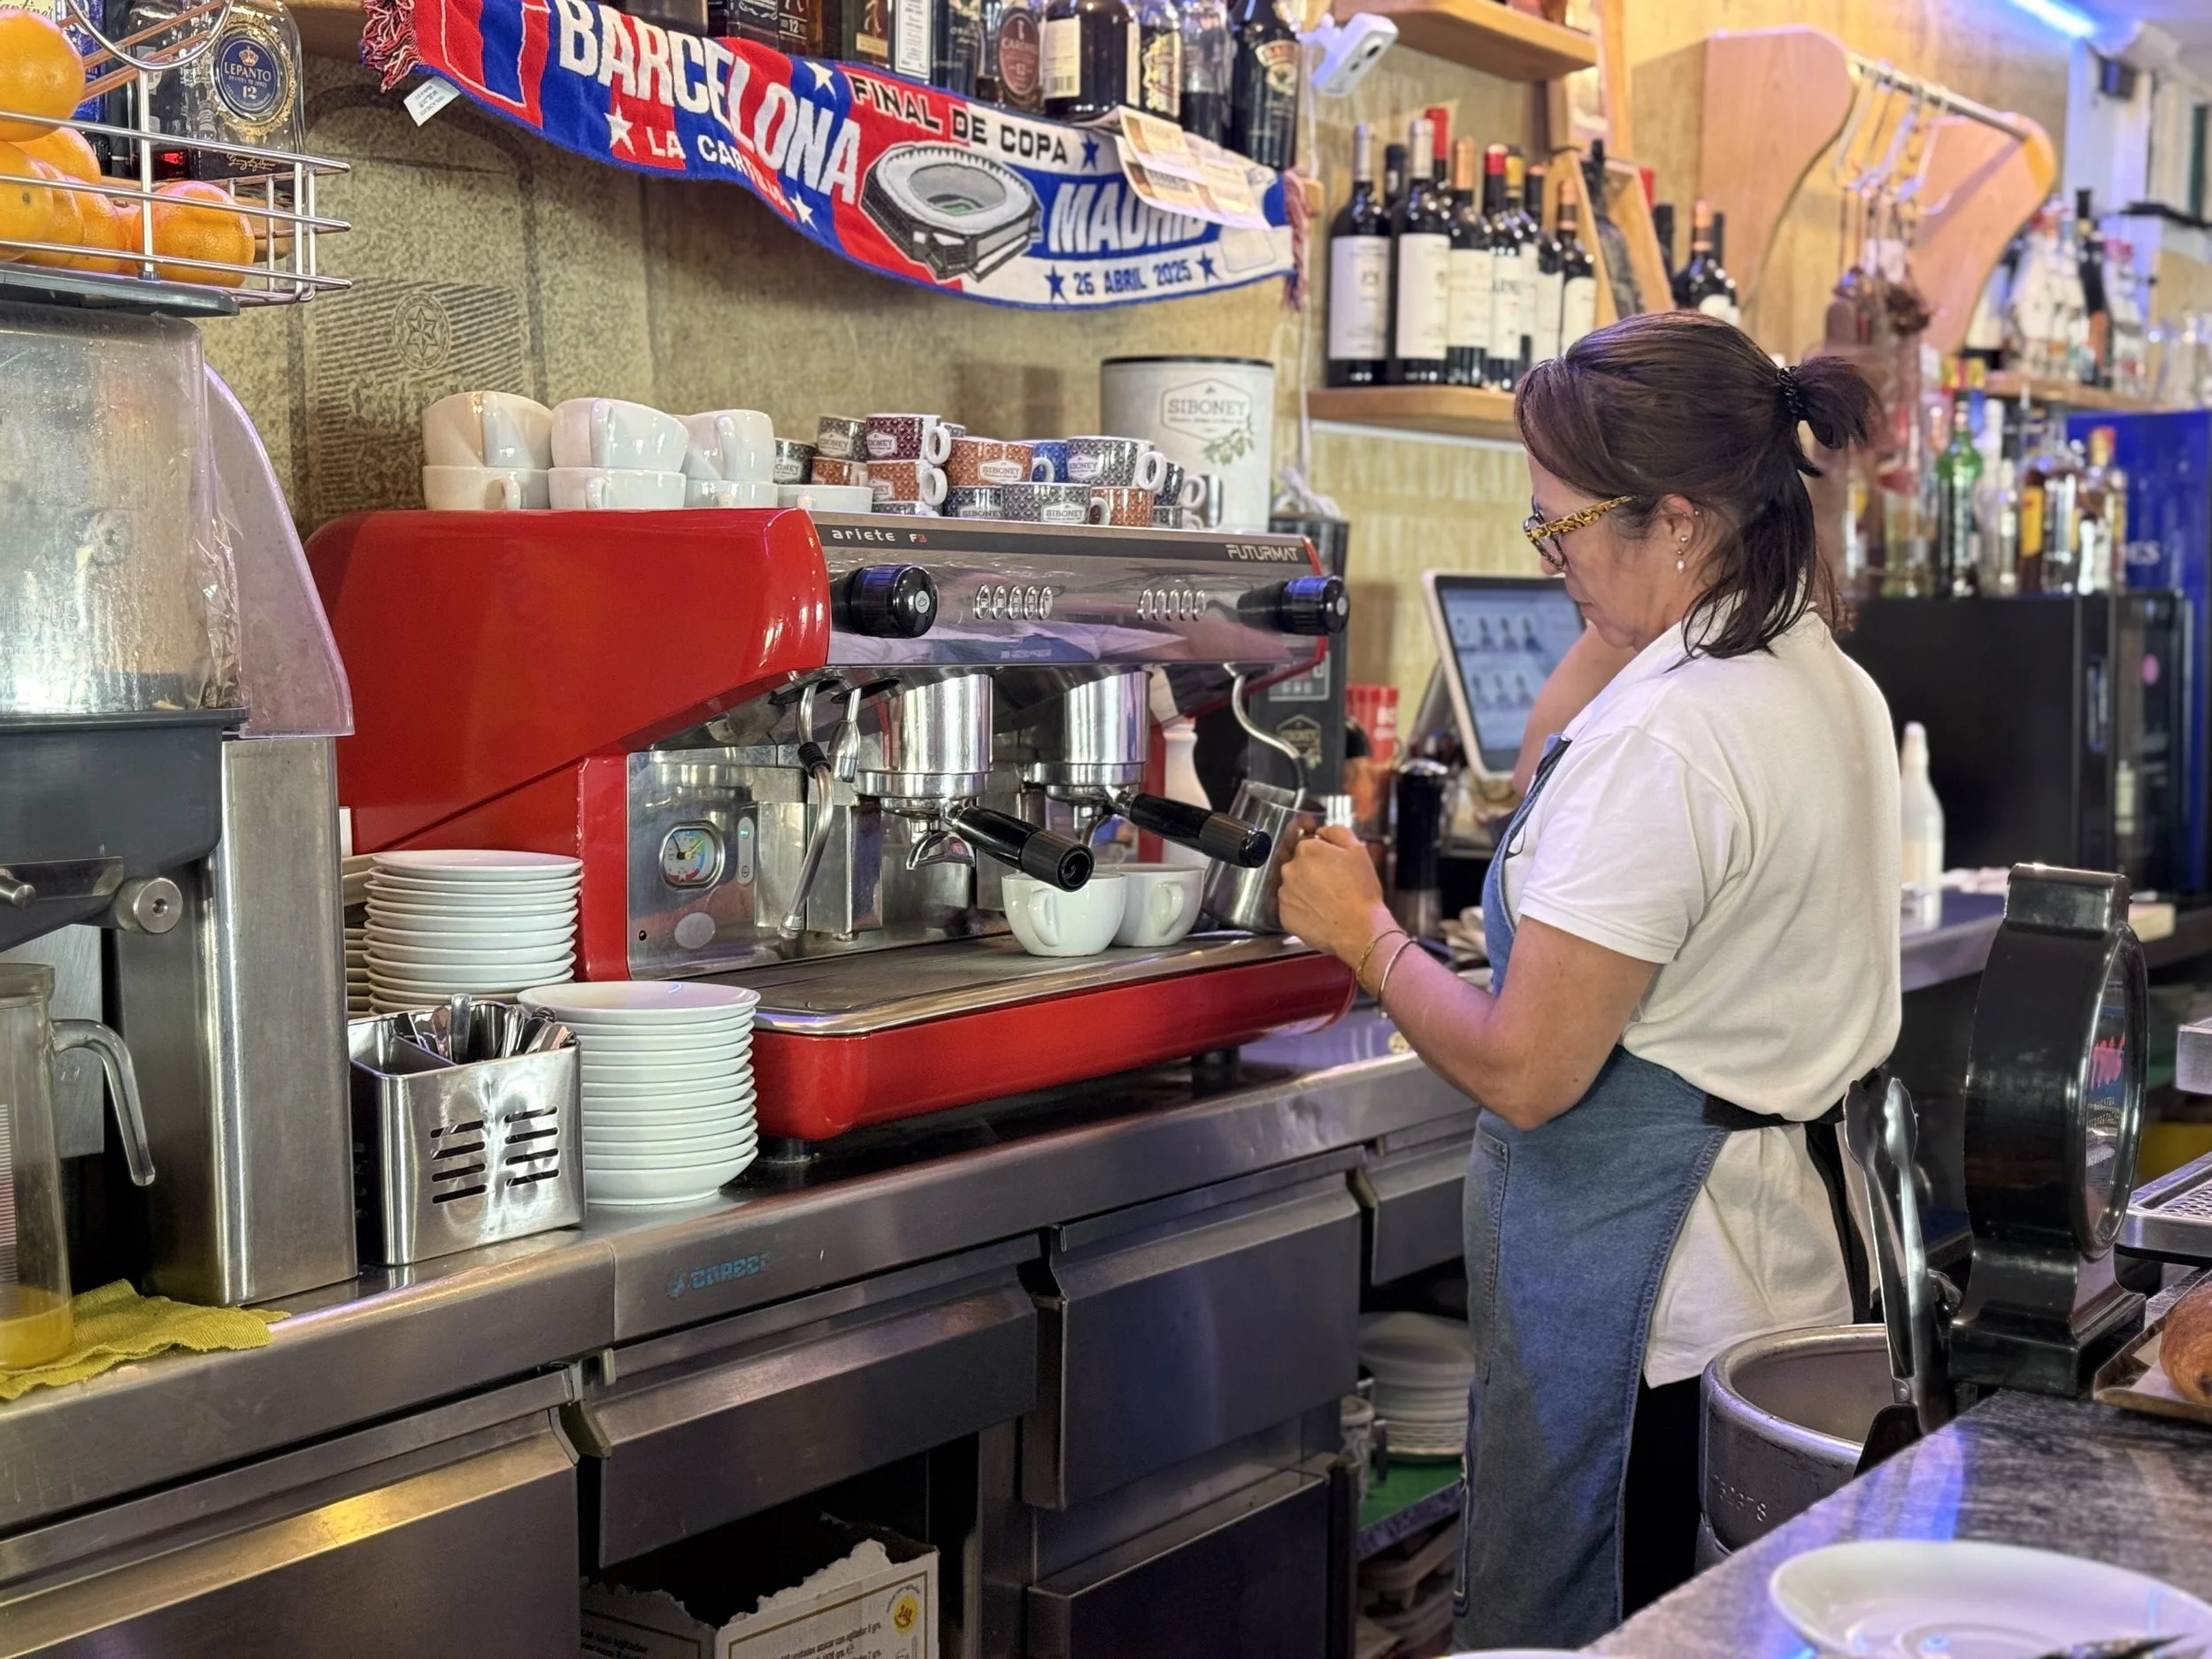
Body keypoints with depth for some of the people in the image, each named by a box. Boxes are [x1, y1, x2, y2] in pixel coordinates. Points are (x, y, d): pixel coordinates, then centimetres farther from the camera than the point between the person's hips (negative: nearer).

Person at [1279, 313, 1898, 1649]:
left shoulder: (1661, 741, -22)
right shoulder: (1835, 690, 7)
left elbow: (1523, 1070, -23)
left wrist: (1363, 931, -7)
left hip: (1632, 1283, -10)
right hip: (1784, 1256, 10)